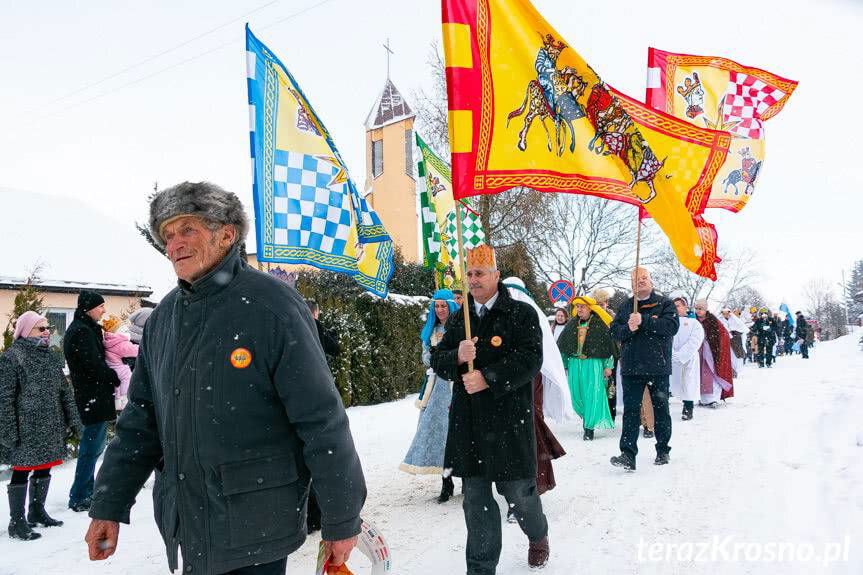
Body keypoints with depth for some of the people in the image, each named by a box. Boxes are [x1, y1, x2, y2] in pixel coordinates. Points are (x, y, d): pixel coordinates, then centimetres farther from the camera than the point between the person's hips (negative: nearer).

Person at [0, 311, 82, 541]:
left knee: (44, 467, 15)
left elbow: (64, 390, 16)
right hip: (26, 429, -7)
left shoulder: (49, 356, 13)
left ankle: (37, 511, 31)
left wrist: (73, 419, 13)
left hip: (51, 427, 7)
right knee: (22, 470, 0)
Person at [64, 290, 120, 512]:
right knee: (91, 448, -2)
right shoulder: (81, 331, -16)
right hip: (93, 398, -10)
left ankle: (87, 492, 30)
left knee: (93, 447, 19)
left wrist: (111, 378, 7)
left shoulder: (85, 329, 16)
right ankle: (79, 498, 7)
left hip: (93, 397, 10)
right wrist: (116, 379, -8)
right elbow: (95, 364, -21)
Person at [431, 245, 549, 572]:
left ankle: (538, 536, 41)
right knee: (476, 498, 9)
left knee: (518, 490, 9)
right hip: (467, 422, 4)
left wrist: (488, 378, -19)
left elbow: (530, 360, -13)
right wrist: (457, 356, -13)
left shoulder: (522, 314, -3)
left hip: (509, 419, -4)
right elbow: (437, 360, 10)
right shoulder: (460, 318, 12)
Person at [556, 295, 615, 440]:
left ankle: (589, 428, -1)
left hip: (593, 364, -4)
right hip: (574, 364, 4)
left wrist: (608, 366, -2)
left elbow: (609, 345, 0)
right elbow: (562, 347, 16)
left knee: (592, 396, -7)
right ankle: (590, 417, 30)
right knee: (577, 395, 6)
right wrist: (563, 366, 15)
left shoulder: (600, 324, -1)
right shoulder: (572, 325, 11)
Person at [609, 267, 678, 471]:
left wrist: (643, 321, -19)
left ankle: (663, 450, 27)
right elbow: (614, 331, 5)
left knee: (661, 409, 11)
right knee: (631, 410, -4)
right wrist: (628, 328, -16)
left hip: (658, 366, -1)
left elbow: (672, 325, -13)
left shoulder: (664, 303, 4)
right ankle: (628, 455, -7)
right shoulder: (625, 306, 12)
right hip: (631, 367, 1)